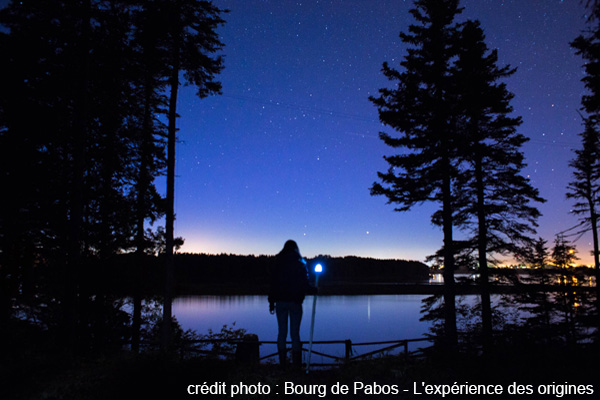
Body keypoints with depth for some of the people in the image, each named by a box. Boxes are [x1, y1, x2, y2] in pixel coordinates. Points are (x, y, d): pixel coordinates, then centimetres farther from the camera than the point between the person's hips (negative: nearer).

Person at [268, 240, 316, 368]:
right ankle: (296, 363, 5)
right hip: (295, 302, -2)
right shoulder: (300, 264, -5)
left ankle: (282, 362, 11)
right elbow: (304, 285, -5)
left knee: (282, 332, 9)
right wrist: (314, 290, 14)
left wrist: (271, 302, 11)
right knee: (295, 333, 4)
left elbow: (273, 285, 3)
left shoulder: (277, 265, 2)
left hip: (281, 302, 2)